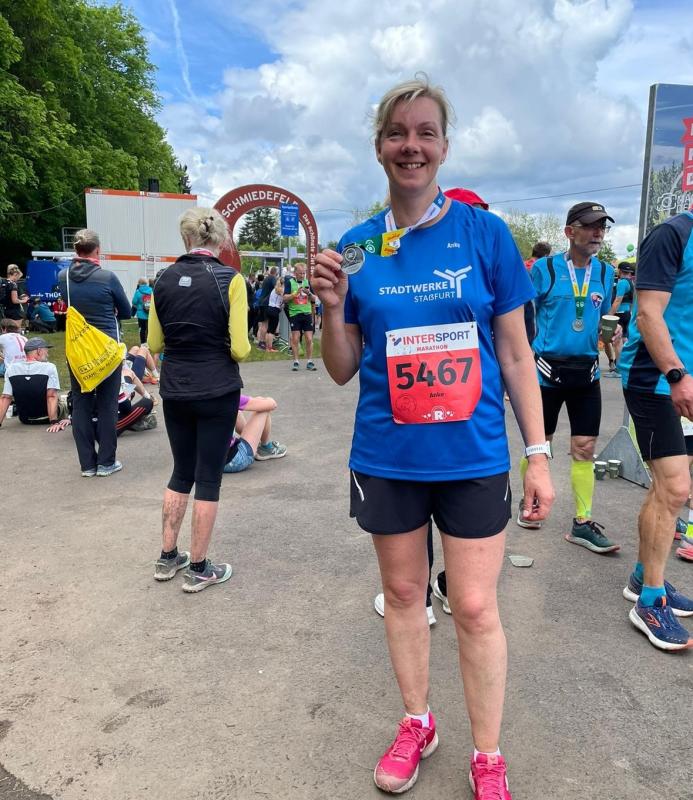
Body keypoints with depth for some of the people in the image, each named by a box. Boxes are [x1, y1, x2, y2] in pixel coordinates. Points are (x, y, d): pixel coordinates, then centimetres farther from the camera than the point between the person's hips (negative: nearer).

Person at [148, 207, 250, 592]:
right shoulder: (230, 279, -11)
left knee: (181, 472, 19)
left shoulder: (163, 280, 1)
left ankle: (167, 558, 29)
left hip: (174, 391, 4)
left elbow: (154, 344, 7)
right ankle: (198, 569, 17)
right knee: (208, 477, 6)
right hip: (217, 392, -4)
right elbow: (240, 348, -13)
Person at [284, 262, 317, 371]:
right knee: (295, 339, 0)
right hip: (294, 313, -2)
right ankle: (296, 362, 8)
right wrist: (296, 293, -18)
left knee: (309, 339, 0)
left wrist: (309, 293, -9)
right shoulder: (289, 282, 1)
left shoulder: (307, 282, 10)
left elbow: (314, 299, 11)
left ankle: (310, 362, 8)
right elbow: (285, 298, -5)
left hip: (307, 313, 3)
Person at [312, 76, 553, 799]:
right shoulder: (356, 247, 2)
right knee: (402, 592, 16)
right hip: (386, 458, 2)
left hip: (472, 457, -2)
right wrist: (332, 306, -15)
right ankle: (416, 722, 41)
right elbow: (343, 371, 3)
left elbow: (515, 353, 0)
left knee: (475, 608, 5)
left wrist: (538, 454, -3)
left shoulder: (484, 233, -3)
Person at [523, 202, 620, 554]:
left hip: (586, 372, 4)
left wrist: (612, 330, -4)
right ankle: (528, 500, 32)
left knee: (585, 448, 4)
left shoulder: (605, 272, 8)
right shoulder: (545, 268, -5)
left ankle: (583, 523, 13)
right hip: (547, 369, -4)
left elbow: (603, 317, 18)